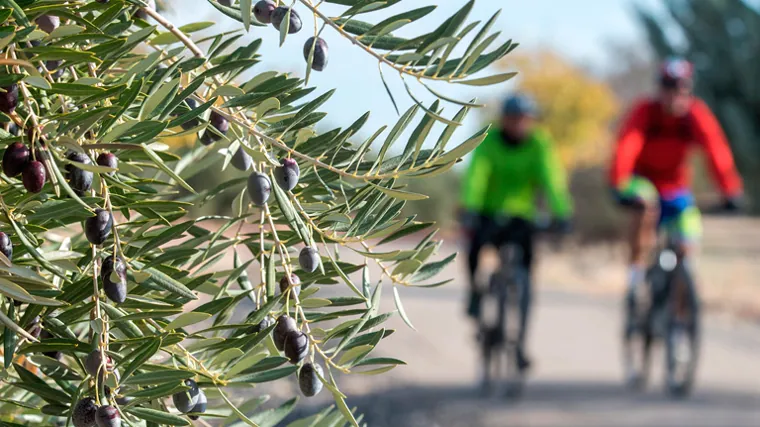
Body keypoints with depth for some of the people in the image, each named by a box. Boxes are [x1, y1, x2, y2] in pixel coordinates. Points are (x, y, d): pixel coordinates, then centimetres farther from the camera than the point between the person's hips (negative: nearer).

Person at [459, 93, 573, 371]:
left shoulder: (539, 146, -10)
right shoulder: (489, 142, -13)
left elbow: (552, 179, -23)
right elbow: (476, 176, -25)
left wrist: (562, 214, -38)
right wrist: (469, 211, -41)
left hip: (520, 216, 1)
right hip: (489, 214, -1)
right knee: (478, 240, -34)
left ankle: (518, 343, -3)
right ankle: (476, 291, -6)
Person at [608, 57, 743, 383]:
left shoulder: (698, 116, -18)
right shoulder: (644, 112, -22)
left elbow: (716, 151, -29)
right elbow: (626, 148, -34)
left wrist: (731, 191, -42)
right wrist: (619, 186, -49)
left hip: (676, 189, 3)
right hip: (642, 182, -2)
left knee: (686, 248, -9)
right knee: (647, 203, -36)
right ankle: (635, 282, -27)